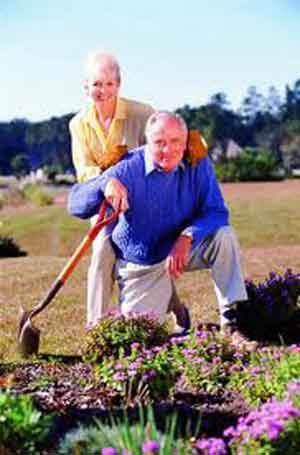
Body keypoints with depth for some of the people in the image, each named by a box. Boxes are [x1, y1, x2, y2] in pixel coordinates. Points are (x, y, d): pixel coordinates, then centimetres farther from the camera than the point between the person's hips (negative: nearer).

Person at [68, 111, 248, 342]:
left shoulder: (198, 164, -13)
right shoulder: (129, 169, -19)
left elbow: (216, 212, -17)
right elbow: (76, 204, -22)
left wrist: (187, 238, -37)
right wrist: (106, 184, -44)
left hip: (183, 250, 1)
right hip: (142, 265, -1)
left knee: (224, 235, -26)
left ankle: (232, 319, -19)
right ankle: (167, 300, 27)